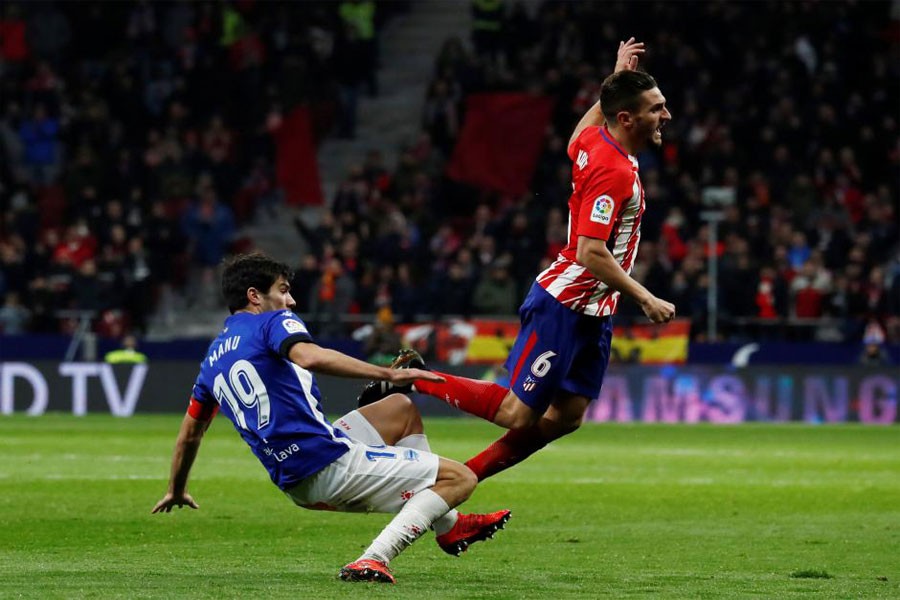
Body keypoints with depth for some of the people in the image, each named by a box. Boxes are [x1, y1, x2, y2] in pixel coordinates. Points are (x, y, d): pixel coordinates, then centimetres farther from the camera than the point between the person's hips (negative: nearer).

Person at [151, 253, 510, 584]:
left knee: (401, 409, 30)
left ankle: (447, 526, 28)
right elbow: (309, 357, -26)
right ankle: (373, 561, -19)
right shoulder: (272, 323, -3)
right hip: (328, 461, -9)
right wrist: (388, 374, -27)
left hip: (296, 485, 9)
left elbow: (190, 432, 28)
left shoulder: (213, 359, 20)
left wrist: (176, 492, 43)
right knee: (460, 478, -7)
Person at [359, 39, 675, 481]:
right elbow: (590, 253, -28)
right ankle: (414, 377, 8)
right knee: (518, 413, -7)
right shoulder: (614, 171, -23)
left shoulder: (593, 141, 5)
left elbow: (577, 140, 33)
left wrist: (615, 80, 35)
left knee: (565, 417, 8)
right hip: (565, 306, -10)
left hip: (591, 312, 10)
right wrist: (645, 299, -24)